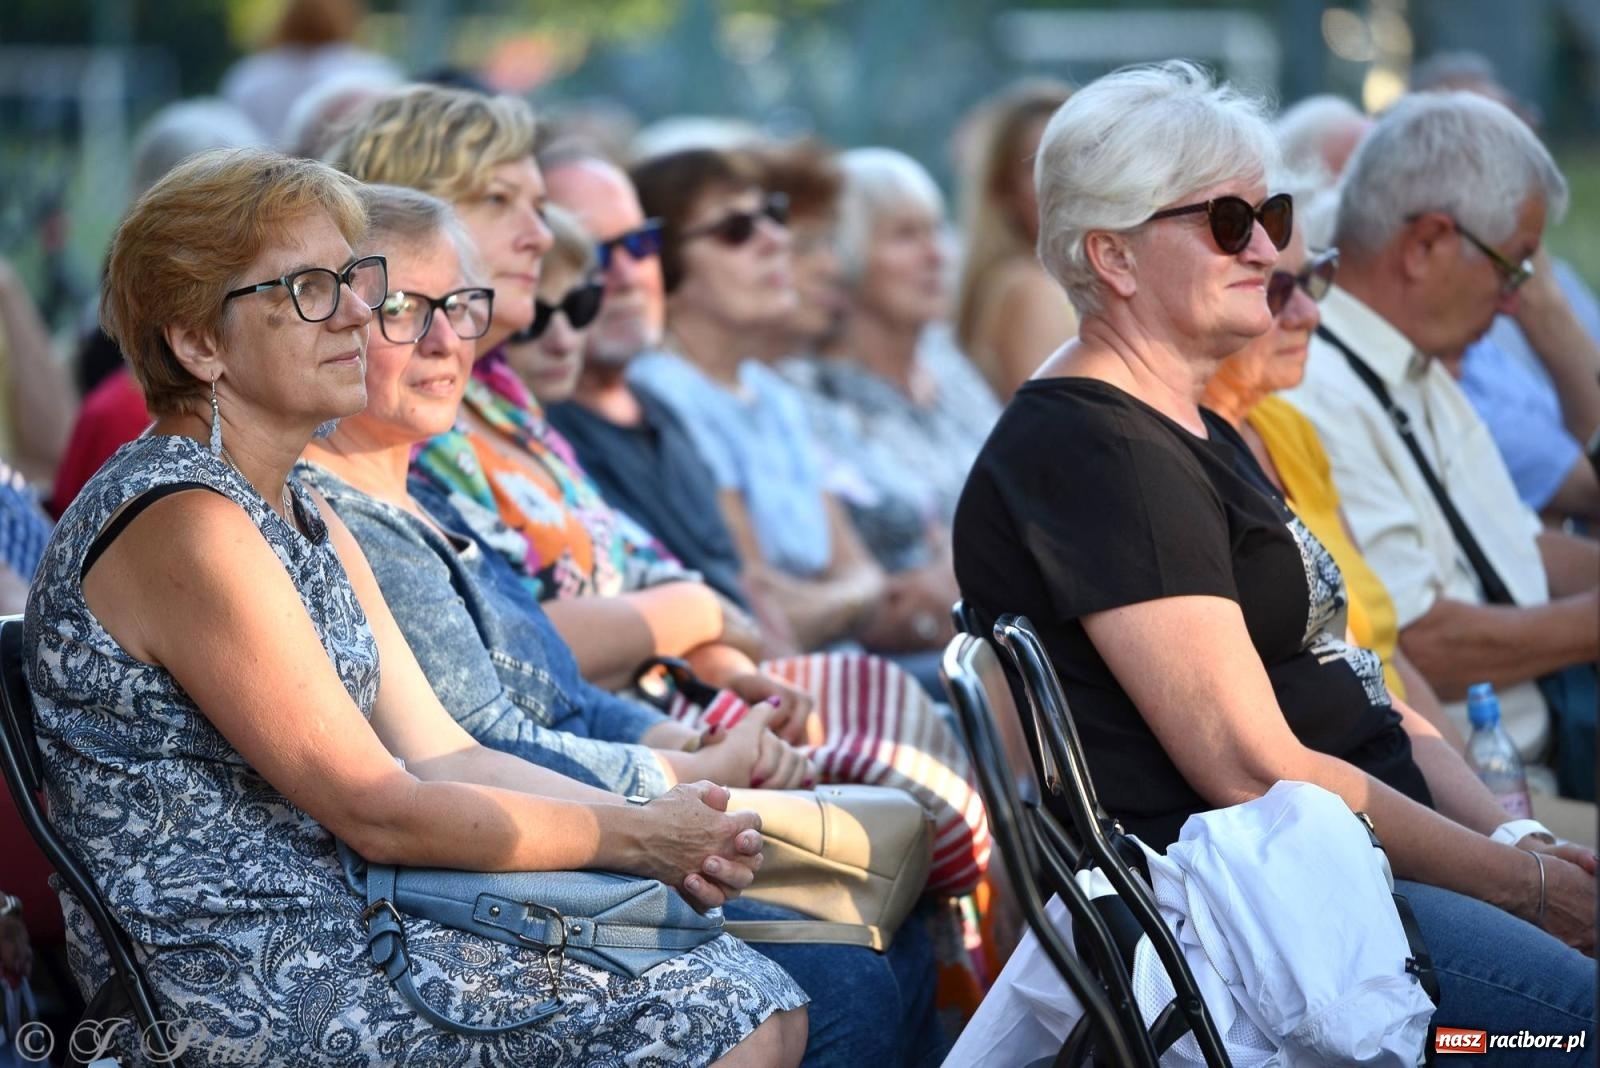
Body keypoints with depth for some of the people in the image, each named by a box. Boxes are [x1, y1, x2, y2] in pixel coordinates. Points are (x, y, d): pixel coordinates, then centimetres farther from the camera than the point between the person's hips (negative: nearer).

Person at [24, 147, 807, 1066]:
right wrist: (636, 837, -9)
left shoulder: (305, 518, 14)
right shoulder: (181, 524, -18)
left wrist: (665, 832, -4)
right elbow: (376, 809, -17)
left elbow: (441, 753, 10)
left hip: (338, 936, 9)